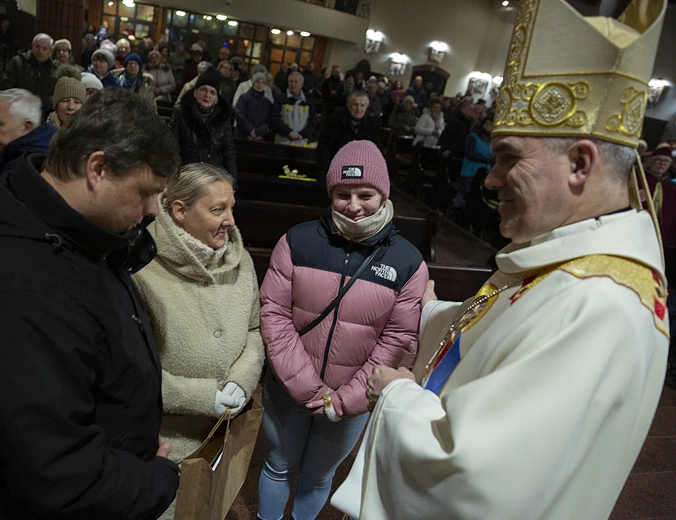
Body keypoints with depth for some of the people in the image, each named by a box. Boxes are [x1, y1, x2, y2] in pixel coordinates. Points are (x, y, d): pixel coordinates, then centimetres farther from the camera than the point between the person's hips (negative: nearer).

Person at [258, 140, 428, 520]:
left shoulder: (408, 261, -11)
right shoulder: (298, 241, -10)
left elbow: (399, 342, -11)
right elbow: (274, 313, -11)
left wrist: (344, 400, -15)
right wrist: (309, 389, -17)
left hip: (353, 401, 0)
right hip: (288, 389, 0)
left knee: (319, 477, 23)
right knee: (278, 468, 22)